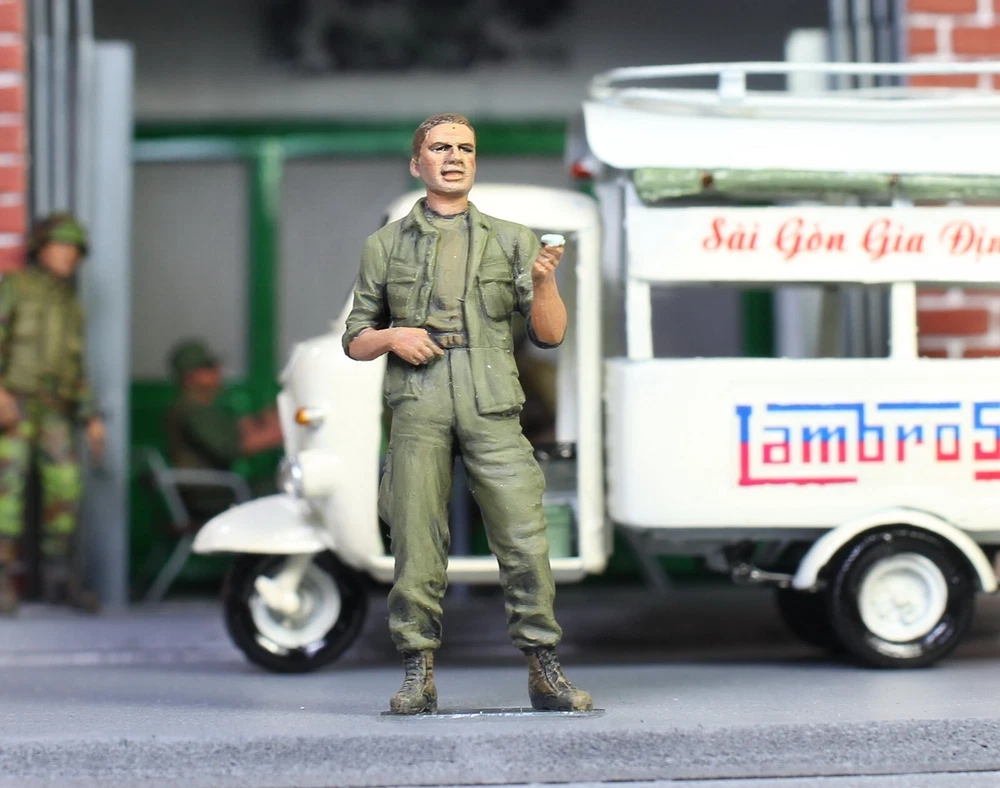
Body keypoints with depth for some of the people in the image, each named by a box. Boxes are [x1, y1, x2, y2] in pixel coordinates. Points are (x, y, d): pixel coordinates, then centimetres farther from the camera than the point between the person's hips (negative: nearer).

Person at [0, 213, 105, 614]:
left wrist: (93, 418, 12)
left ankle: (58, 578, 7)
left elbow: (76, 367, 22)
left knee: (66, 487, -1)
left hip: (53, 411, 6)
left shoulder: (71, 306, 21)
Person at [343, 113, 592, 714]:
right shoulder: (387, 245, 17)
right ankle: (419, 676, 4)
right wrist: (390, 336, -3)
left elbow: (550, 334, 10)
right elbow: (355, 341, 18)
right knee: (418, 542, -3)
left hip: (492, 409, 0)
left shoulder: (511, 241, 17)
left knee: (525, 540, -7)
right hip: (418, 408, 0)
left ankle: (545, 672, -1)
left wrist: (545, 284, -9)